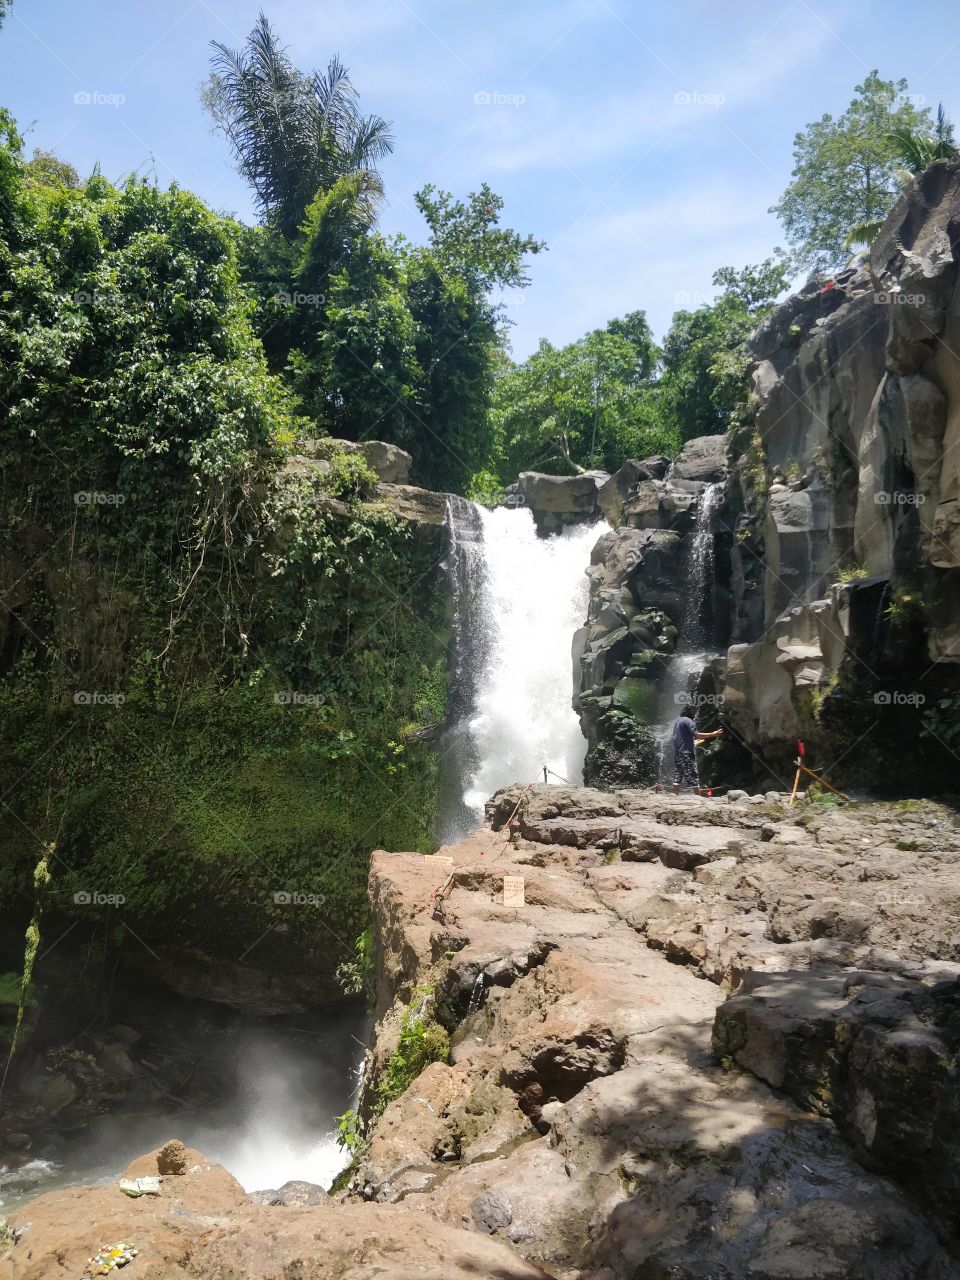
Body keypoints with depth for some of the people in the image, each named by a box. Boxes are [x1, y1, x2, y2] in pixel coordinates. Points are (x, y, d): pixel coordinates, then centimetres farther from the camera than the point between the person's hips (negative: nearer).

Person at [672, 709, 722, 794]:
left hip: (677, 752, 8)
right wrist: (713, 734, -18)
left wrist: (697, 741, 36)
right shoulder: (689, 721, -10)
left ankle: (675, 795, 4)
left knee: (677, 776, 7)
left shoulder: (677, 721, 16)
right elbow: (696, 735, -20)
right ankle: (698, 796, -4)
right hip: (687, 752, -8)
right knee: (692, 776, -5)